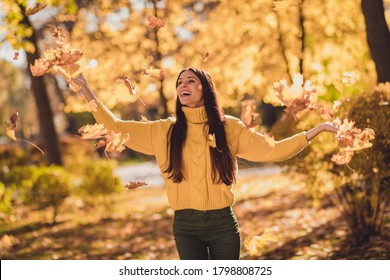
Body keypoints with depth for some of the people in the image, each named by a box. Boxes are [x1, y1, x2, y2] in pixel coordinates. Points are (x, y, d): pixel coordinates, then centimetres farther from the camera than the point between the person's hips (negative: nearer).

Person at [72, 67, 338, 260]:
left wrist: (316, 130, -1)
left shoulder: (229, 127, 3)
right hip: (186, 225, 0)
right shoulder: (165, 131, 5)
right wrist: (88, 93, 2)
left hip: (223, 223, 0)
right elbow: (117, 127, 6)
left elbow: (272, 151, 3)